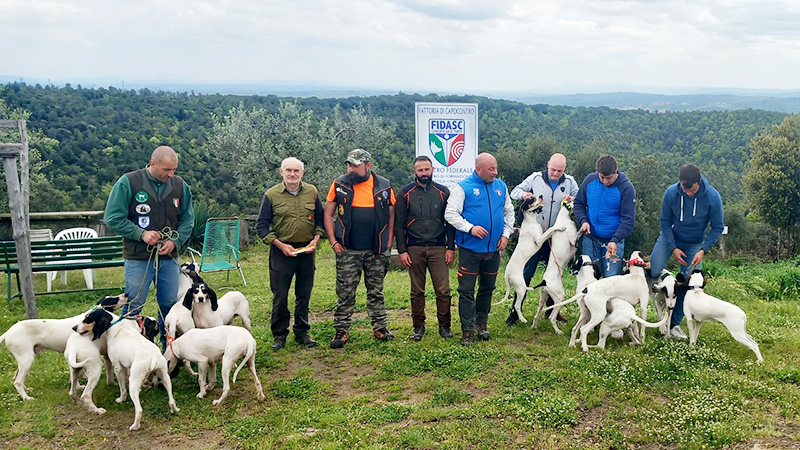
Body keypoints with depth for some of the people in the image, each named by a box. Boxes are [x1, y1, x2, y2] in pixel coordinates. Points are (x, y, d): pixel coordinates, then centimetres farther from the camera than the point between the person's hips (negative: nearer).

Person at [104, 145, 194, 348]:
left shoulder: (180, 185, 2)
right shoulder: (128, 183, -8)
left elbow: (188, 220, 10)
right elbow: (113, 218, -6)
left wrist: (175, 241, -6)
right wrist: (141, 234, -16)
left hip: (169, 257, 4)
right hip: (138, 258, -3)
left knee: (170, 305, 12)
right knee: (133, 307, 2)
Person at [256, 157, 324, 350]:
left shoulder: (312, 192, 3)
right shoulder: (271, 195, -5)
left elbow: (320, 219, 12)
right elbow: (261, 226, -2)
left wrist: (315, 239, -4)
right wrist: (280, 245, -11)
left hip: (307, 251, 3)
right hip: (282, 251, -2)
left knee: (304, 294, 10)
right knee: (280, 295, 1)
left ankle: (302, 333, 23)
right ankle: (279, 335, 14)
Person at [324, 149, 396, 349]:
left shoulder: (384, 185, 2)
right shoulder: (339, 185, 0)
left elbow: (391, 215, 9)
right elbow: (328, 214, 5)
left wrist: (388, 244, 2)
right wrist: (333, 241, -2)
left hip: (377, 251, 1)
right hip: (348, 251, -1)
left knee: (376, 292, 11)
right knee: (345, 293, 2)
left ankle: (380, 328, 21)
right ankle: (342, 331, 12)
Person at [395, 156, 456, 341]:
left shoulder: (443, 192, 7)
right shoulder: (405, 193, 4)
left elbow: (450, 222, 8)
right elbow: (398, 224, 3)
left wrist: (451, 247, 1)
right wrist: (402, 250, -3)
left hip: (438, 248, 0)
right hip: (414, 249, 0)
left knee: (443, 290, -2)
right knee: (417, 291, 7)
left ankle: (444, 326, 12)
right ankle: (418, 326, 19)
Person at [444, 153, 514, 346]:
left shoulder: (501, 186, 9)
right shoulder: (463, 187, -7)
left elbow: (509, 212, 18)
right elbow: (450, 213, -10)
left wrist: (506, 234, 5)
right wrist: (470, 228, -20)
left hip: (493, 249, 5)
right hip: (470, 249, -5)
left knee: (487, 288, 15)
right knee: (466, 290, -2)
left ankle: (481, 323, 30)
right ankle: (467, 330, 5)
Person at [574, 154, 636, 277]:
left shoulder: (626, 188, -12)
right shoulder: (590, 180, -3)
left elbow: (628, 220, -13)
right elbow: (579, 203, 11)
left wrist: (615, 240, -26)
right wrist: (583, 220, -9)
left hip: (613, 241, -3)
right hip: (590, 239, 3)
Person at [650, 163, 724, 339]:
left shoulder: (712, 197, -23)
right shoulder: (671, 193, -23)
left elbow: (718, 227, -11)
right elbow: (665, 221, -10)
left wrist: (703, 250, -20)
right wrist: (673, 248, -16)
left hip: (695, 244, 0)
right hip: (670, 238, 0)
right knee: (653, 271, -19)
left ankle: (675, 324, 11)